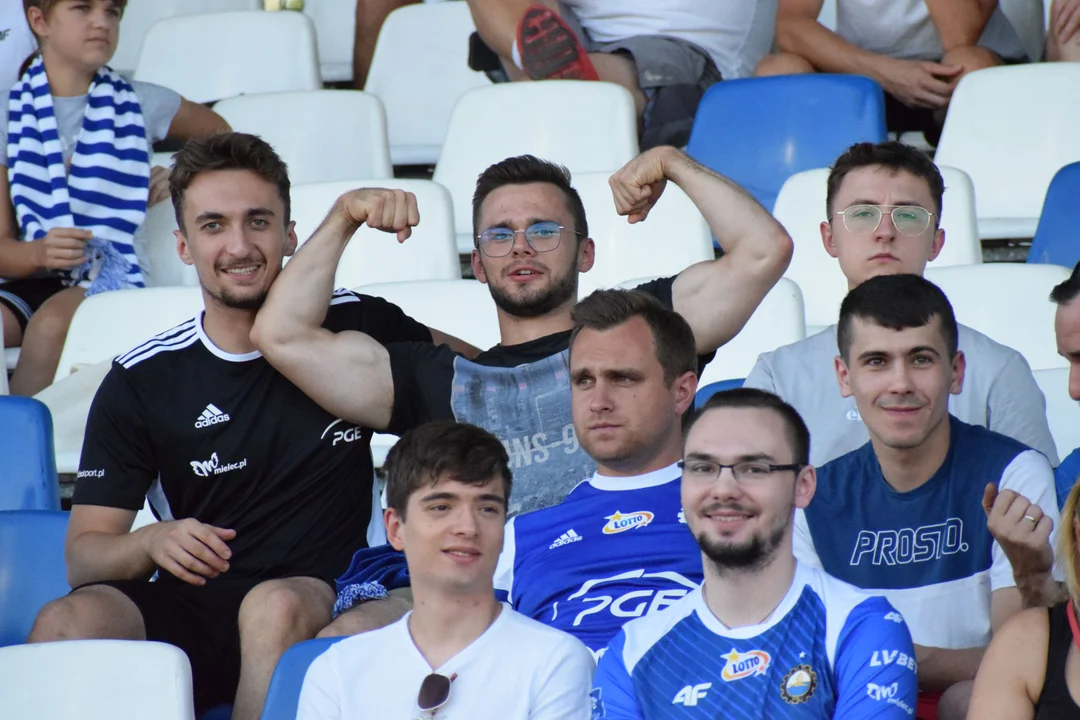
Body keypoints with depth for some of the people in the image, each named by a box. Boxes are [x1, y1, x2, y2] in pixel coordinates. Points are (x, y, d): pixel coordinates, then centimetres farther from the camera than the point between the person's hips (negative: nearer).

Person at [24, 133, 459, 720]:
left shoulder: (354, 329, 7)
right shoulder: (141, 380, 7)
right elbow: (83, 554, 4)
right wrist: (152, 543, -18)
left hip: (323, 601, -1)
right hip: (190, 609, 1)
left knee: (276, 606, -38)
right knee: (66, 621, -32)